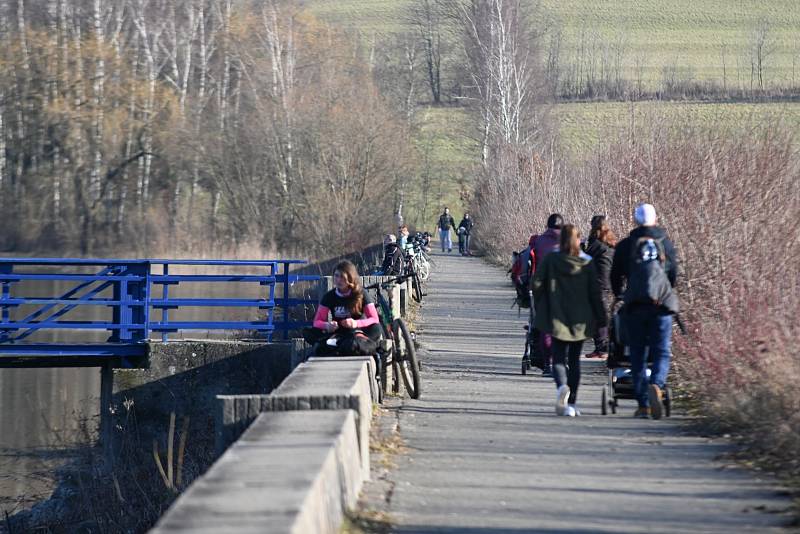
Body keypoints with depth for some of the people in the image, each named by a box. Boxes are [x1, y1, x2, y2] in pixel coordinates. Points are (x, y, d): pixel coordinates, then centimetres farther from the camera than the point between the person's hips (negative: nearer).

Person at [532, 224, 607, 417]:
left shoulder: (549, 261, -3)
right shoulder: (587, 264, -2)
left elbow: (537, 284, -4)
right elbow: (595, 293, -2)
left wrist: (541, 310, 9)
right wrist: (601, 319, 5)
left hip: (557, 319, -1)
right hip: (580, 320, 1)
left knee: (559, 358, 3)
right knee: (574, 359, 12)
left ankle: (562, 386, -28)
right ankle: (572, 403, 11)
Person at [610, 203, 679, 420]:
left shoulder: (625, 245, 5)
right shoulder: (665, 243, 7)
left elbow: (616, 276, 10)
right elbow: (674, 273, 11)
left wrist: (619, 295, 29)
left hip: (635, 306, 0)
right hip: (662, 305, 0)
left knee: (637, 355, 6)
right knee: (661, 352, 2)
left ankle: (643, 404, 3)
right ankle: (656, 385, -26)